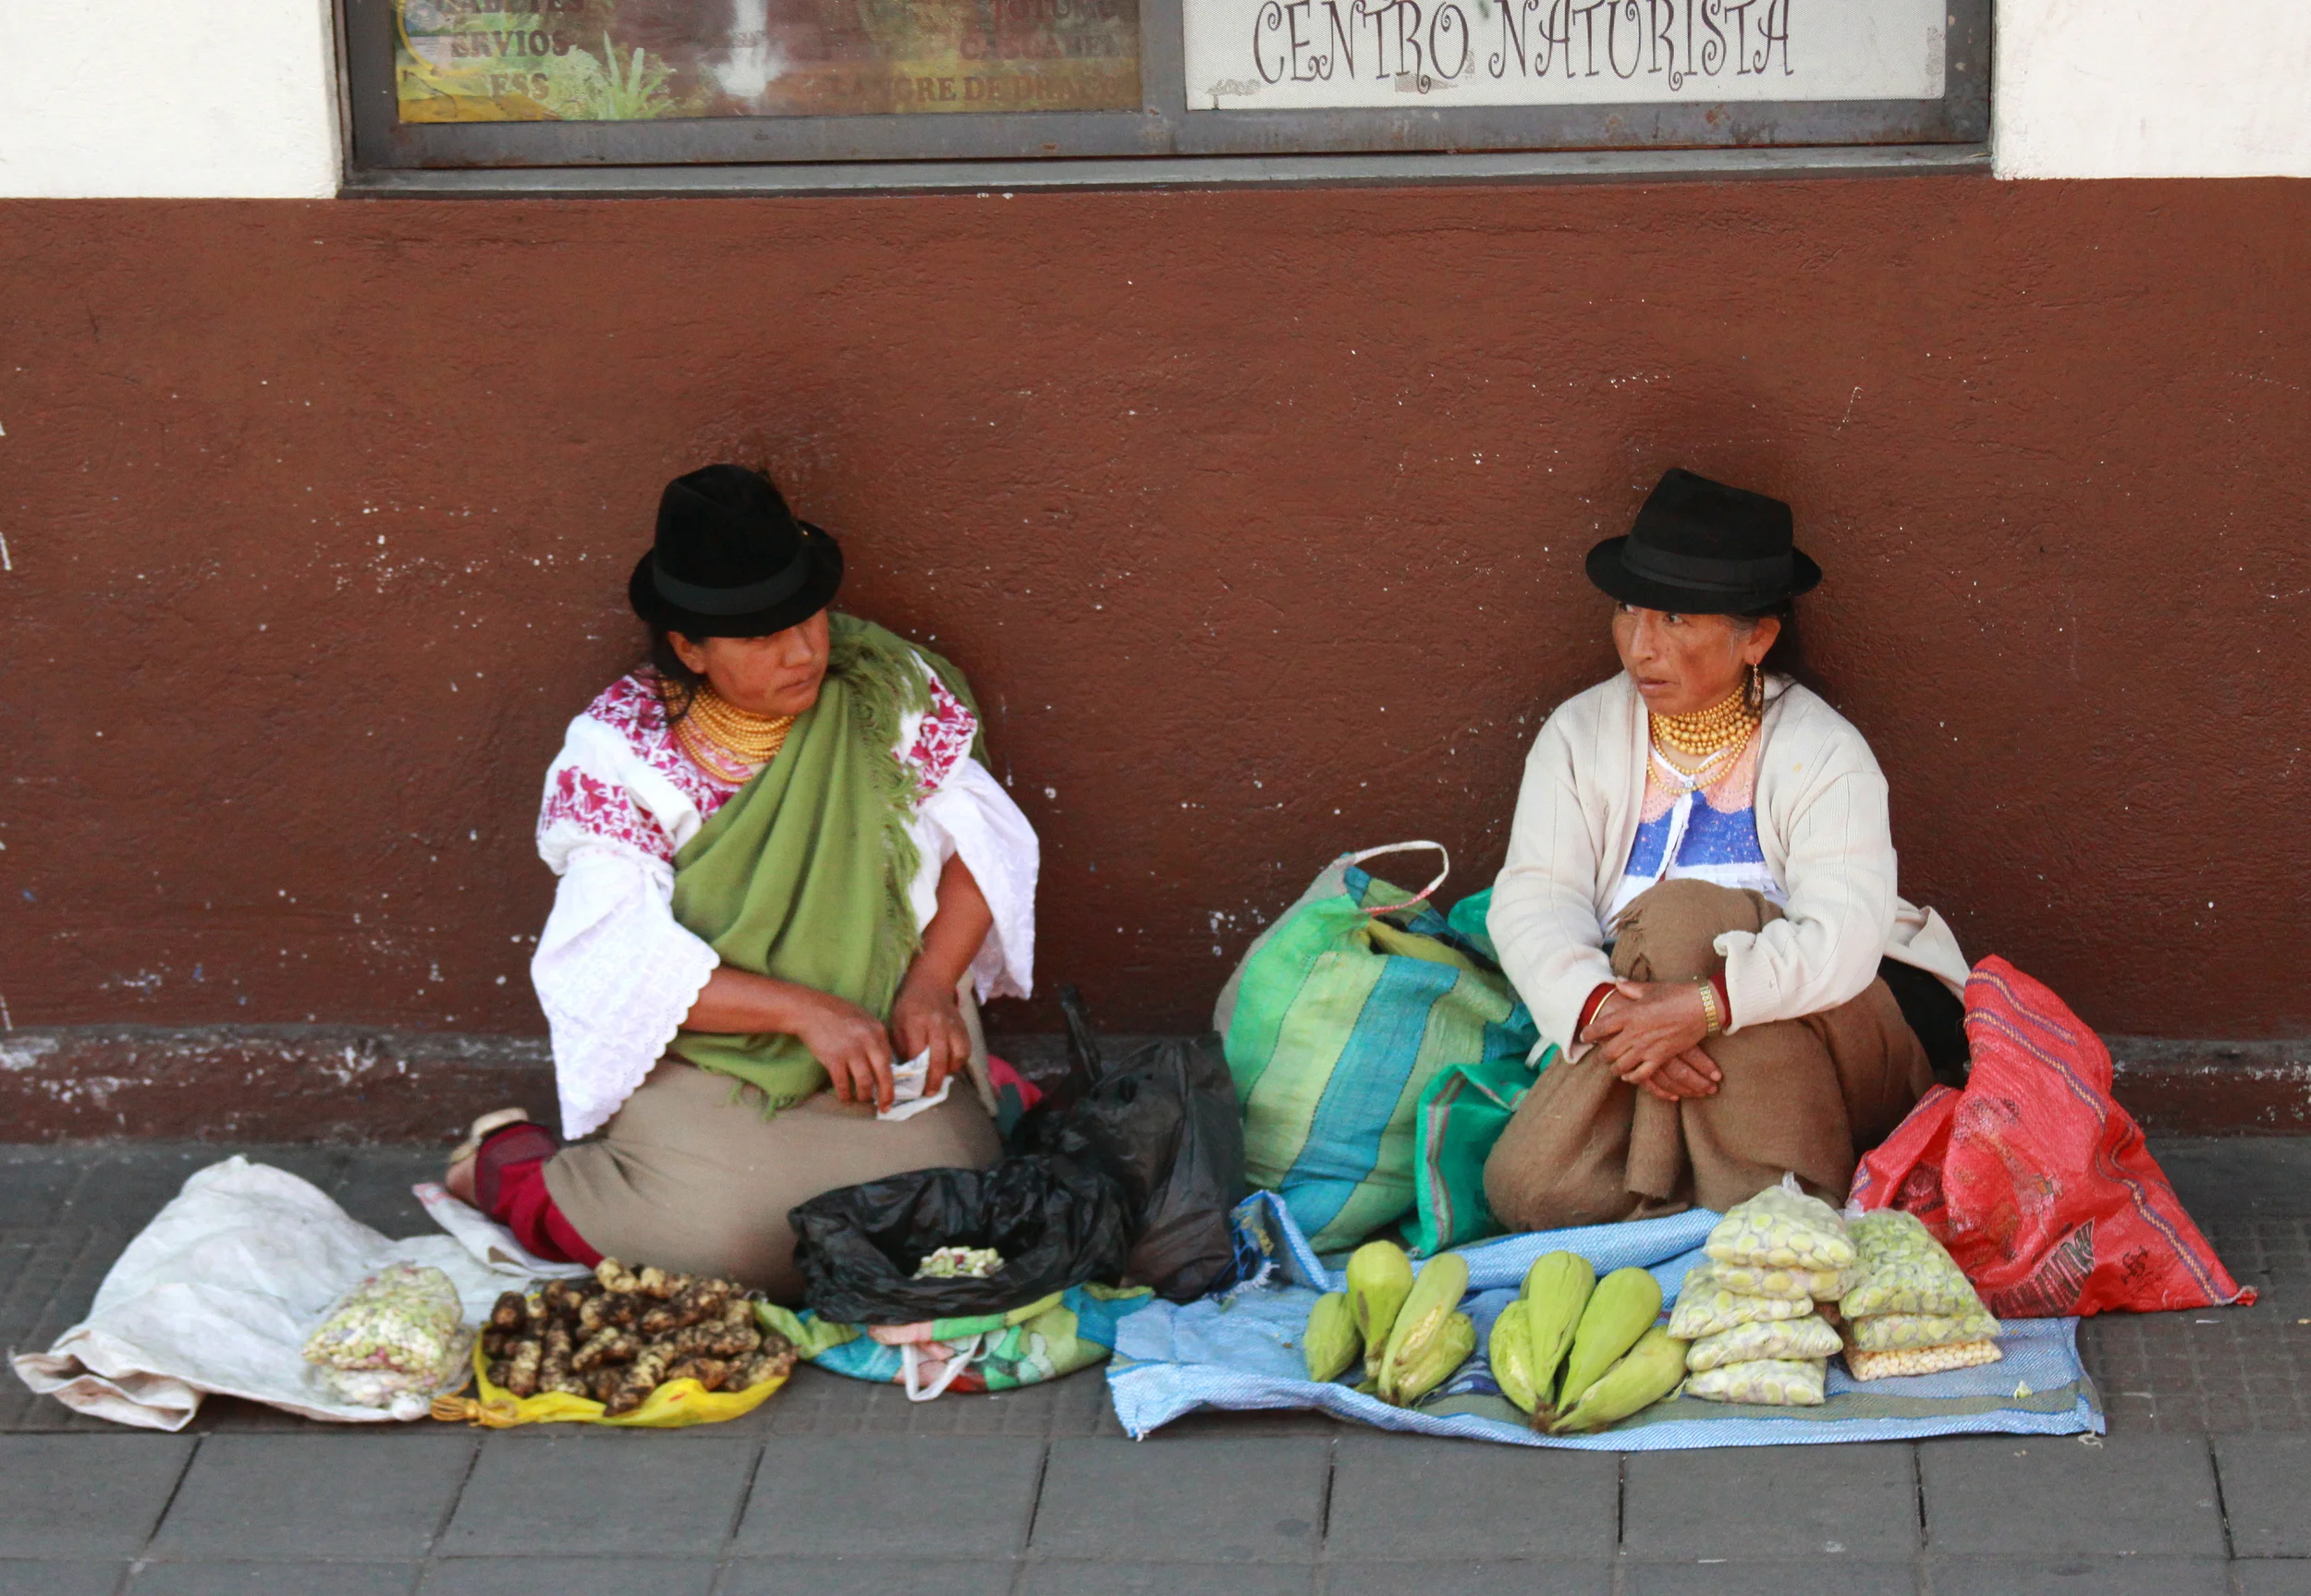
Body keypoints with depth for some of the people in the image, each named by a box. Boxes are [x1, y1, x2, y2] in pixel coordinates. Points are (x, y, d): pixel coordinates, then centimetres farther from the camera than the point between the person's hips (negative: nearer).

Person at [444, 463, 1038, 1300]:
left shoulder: (886, 692, 0)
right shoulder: (621, 752, -9)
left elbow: (983, 838, 3)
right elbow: (618, 958, -15)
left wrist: (932, 984, -15)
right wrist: (803, 1010, -25)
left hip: (876, 1053, 4)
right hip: (697, 1065, -4)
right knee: (718, 1222, -27)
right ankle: (516, 1174, 7)